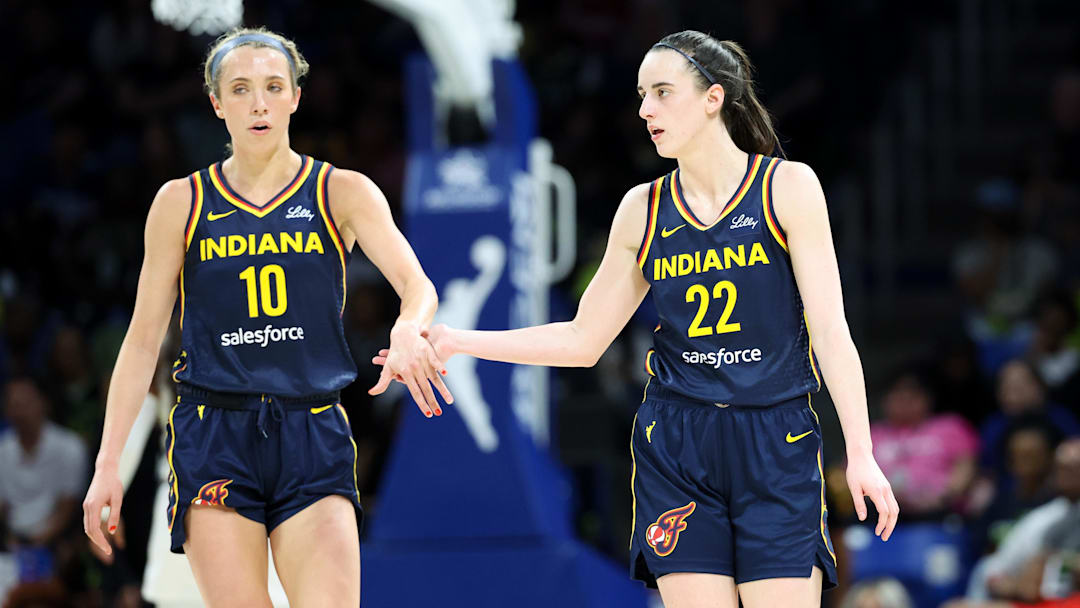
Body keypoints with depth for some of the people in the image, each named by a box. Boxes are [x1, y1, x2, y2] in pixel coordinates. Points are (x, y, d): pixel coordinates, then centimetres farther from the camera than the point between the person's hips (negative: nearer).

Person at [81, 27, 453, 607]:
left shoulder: (342, 193, 4)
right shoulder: (182, 203, 6)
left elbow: (417, 285, -9)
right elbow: (143, 337, 9)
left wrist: (407, 329, -34)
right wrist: (108, 462, 3)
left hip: (313, 438, 0)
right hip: (213, 435, 0)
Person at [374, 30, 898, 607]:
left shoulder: (786, 186, -2)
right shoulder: (643, 209, 7)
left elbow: (830, 329, -4)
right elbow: (583, 339, 14)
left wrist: (861, 454, -10)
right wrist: (454, 341, 9)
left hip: (777, 450, -2)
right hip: (675, 449, 2)